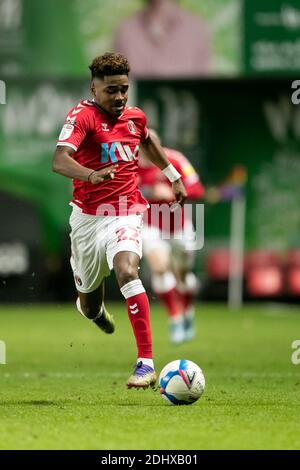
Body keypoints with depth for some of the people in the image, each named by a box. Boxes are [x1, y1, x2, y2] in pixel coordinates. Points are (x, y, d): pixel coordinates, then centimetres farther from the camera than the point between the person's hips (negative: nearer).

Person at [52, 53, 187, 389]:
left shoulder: (135, 117, 4)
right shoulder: (83, 116, -13)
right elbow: (59, 161, -29)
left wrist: (173, 176, 34)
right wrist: (90, 175, -47)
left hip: (125, 214, 1)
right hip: (87, 216, -1)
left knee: (126, 271, -28)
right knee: (89, 299, 14)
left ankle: (146, 363, -34)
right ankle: (92, 309, 58)